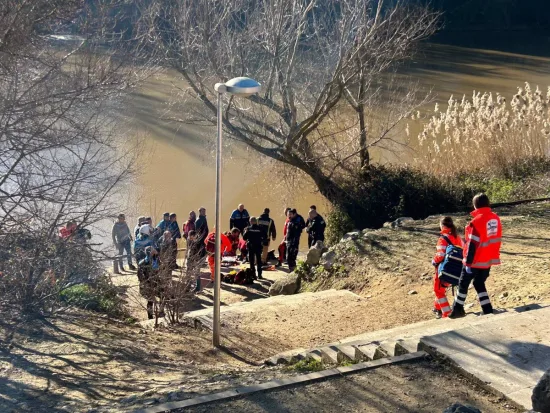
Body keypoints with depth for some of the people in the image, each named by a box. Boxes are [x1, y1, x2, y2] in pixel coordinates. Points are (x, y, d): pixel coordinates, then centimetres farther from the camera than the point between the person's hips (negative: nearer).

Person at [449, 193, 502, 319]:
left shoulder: (477, 221, -23)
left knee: (463, 284, 12)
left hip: (476, 261, -7)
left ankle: (458, 310, 23)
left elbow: (472, 245, -22)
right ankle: (488, 311, 14)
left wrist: (468, 263, -15)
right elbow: (497, 239, 11)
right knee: (479, 284, 20)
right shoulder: (496, 218, 1)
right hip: (488, 260, 7)